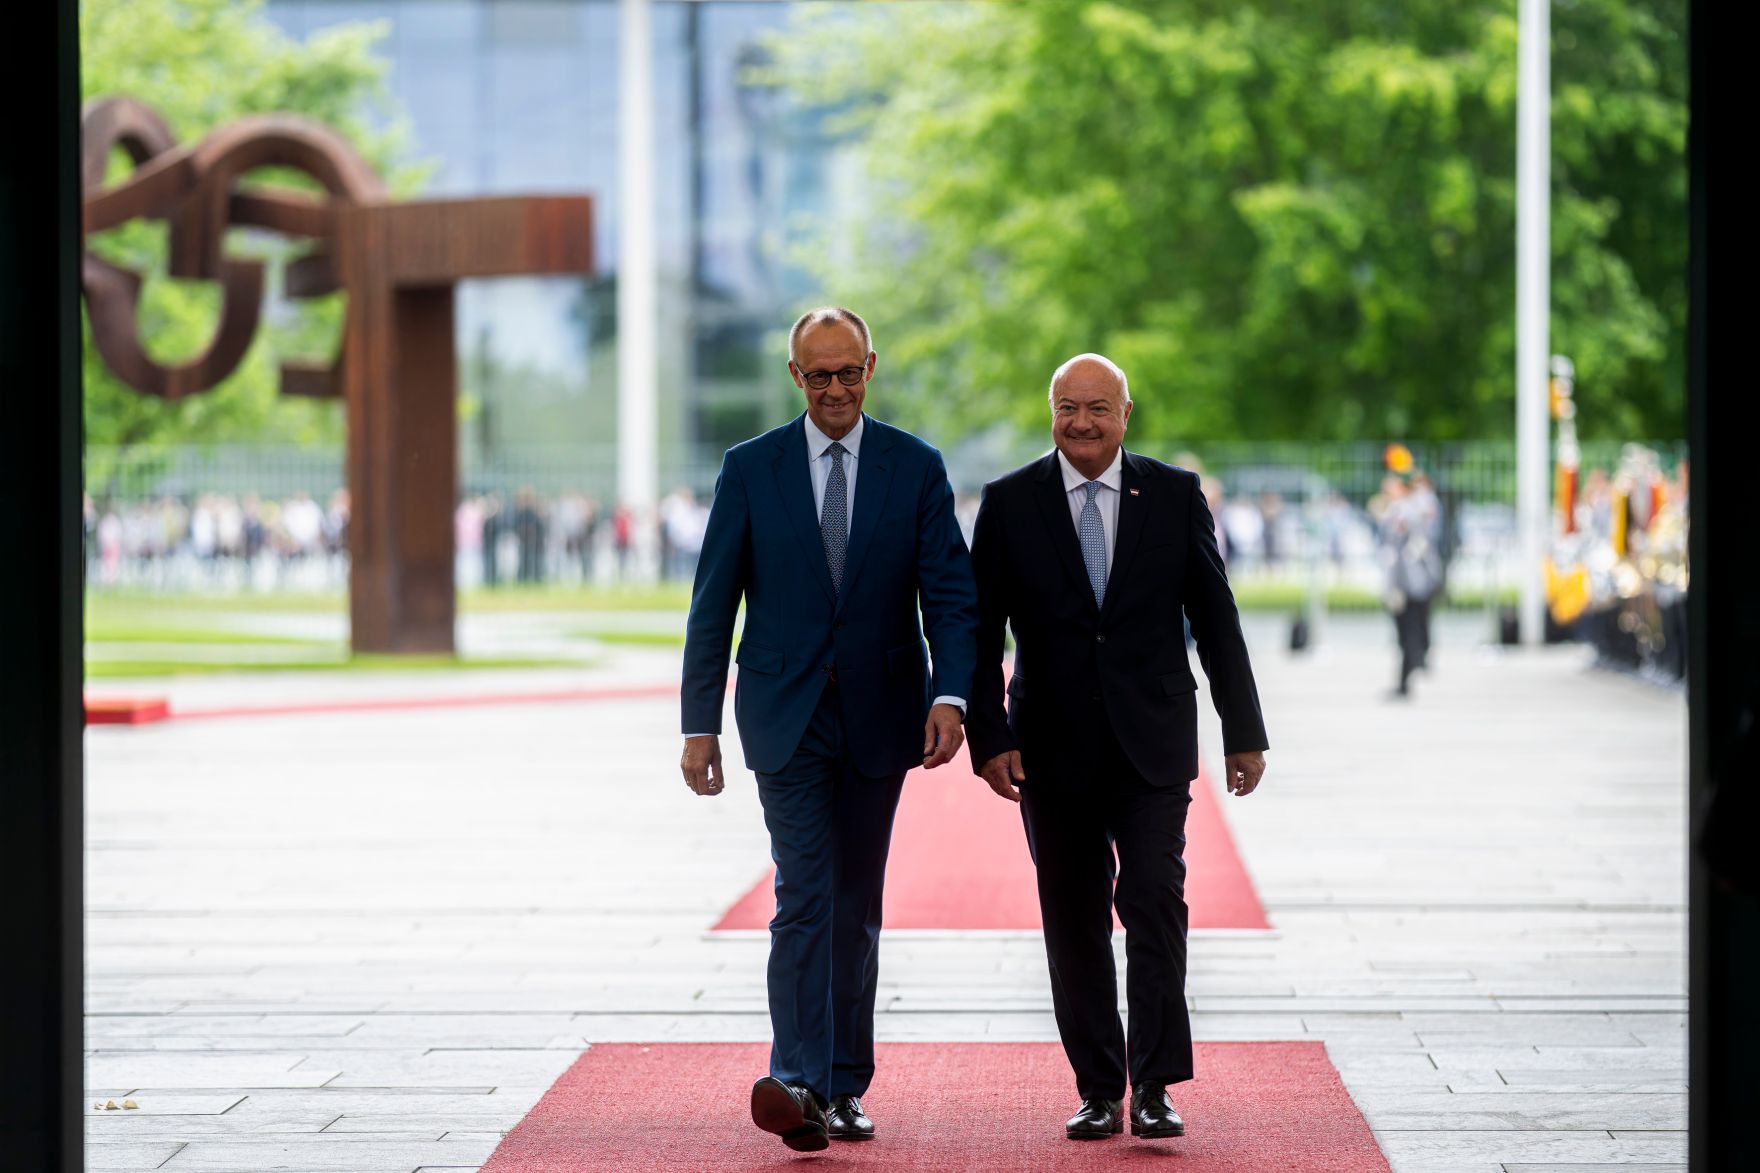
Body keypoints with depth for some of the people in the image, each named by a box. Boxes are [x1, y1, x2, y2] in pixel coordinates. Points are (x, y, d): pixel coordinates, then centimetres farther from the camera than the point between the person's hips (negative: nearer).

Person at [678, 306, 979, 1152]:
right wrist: (700, 724, -4)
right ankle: (800, 1084, -23)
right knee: (805, 897, -14)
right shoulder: (750, 469, 2)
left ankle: (845, 1088, 16)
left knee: (857, 906, 9)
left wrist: (949, 694, -18)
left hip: (879, 714, 2)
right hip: (786, 715, -1)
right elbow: (712, 605, 2)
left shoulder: (916, 468, 3)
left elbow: (950, 594, -2)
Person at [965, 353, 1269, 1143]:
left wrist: (1243, 732, 5)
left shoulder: (1174, 495, 4)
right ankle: (1098, 1090, 13)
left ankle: (1154, 1086, -7)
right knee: (1074, 922, 4)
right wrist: (988, 738, -8)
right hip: (1055, 751, 1)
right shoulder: (1009, 503, 2)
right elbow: (981, 632, 2)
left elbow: (1215, 619, 6)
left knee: (1155, 900, -12)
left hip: (1153, 744, -1)